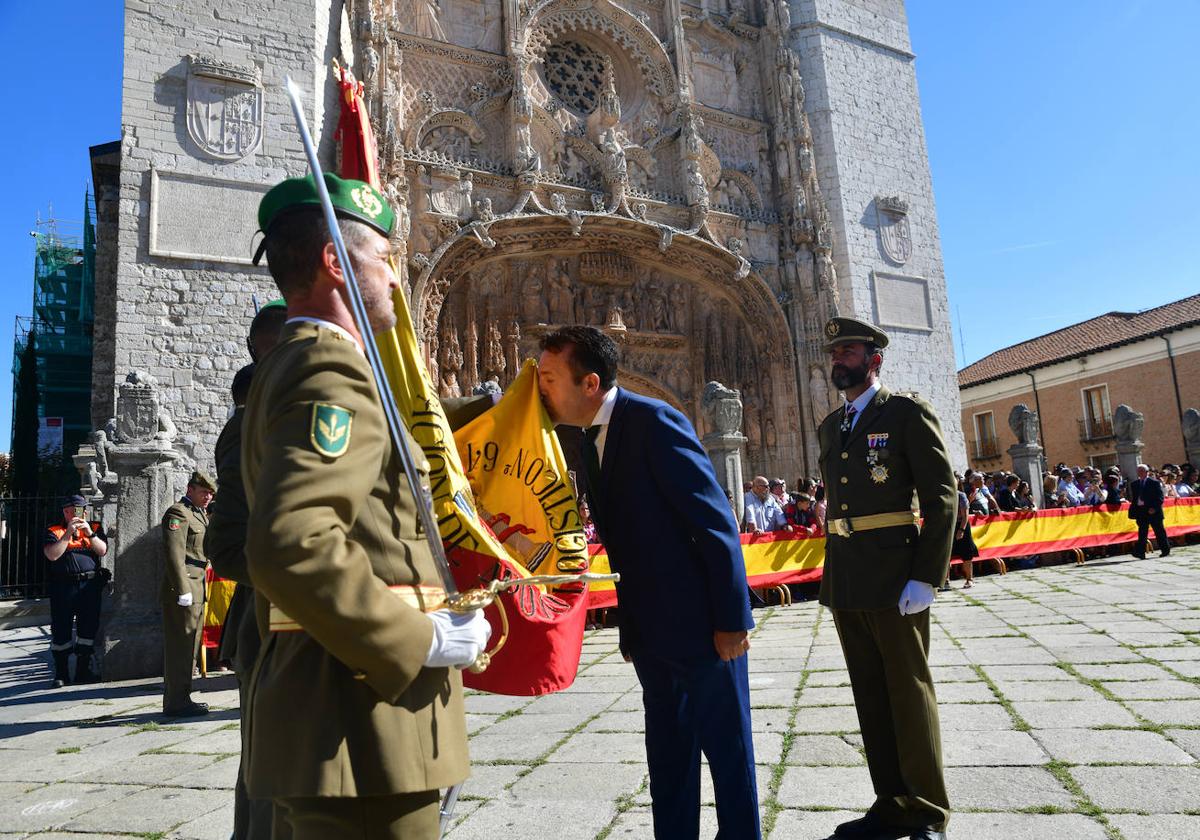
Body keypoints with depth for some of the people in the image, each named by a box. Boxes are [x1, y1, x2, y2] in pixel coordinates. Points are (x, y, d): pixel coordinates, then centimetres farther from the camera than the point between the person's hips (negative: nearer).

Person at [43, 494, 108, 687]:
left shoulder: (95, 528, 12)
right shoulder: (54, 531, 6)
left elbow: (103, 550, -1)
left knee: (88, 628, 6)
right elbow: (52, 555, -9)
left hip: (90, 586, 2)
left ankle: (83, 670, 18)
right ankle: (61, 674, 12)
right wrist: (68, 534, -16)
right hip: (63, 586, -2)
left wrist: (90, 533, -13)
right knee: (61, 630, 1)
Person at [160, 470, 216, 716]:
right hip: (183, 589, -10)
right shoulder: (178, 512, -10)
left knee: (188, 646, 14)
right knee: (181, 645, -6)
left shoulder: (200, 514, 21)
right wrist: (183, 590, -23)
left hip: (195, 590, 10)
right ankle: (177, 703, -1)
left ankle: (180, 699, 22)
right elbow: (174, 553, -20)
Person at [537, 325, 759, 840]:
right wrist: (631, 628, 13)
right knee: (668, 754, 19)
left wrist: (731, 619, -17)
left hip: (701, 625, -8)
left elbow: (717, 524, -18)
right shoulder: (591, 439, 8)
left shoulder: (655, 422, -16)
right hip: (651, 632, 8)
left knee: (727, 749, 8)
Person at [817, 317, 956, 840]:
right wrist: (833, 579, 13)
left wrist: (925, 578, -15)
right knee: (870, 698, 13)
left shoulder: (906, 412, -4)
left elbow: (942, 497, -9)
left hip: (894, 581, -6)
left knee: (909, 694, 4)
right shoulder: (830, 427, 15)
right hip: (845, 583, 7)